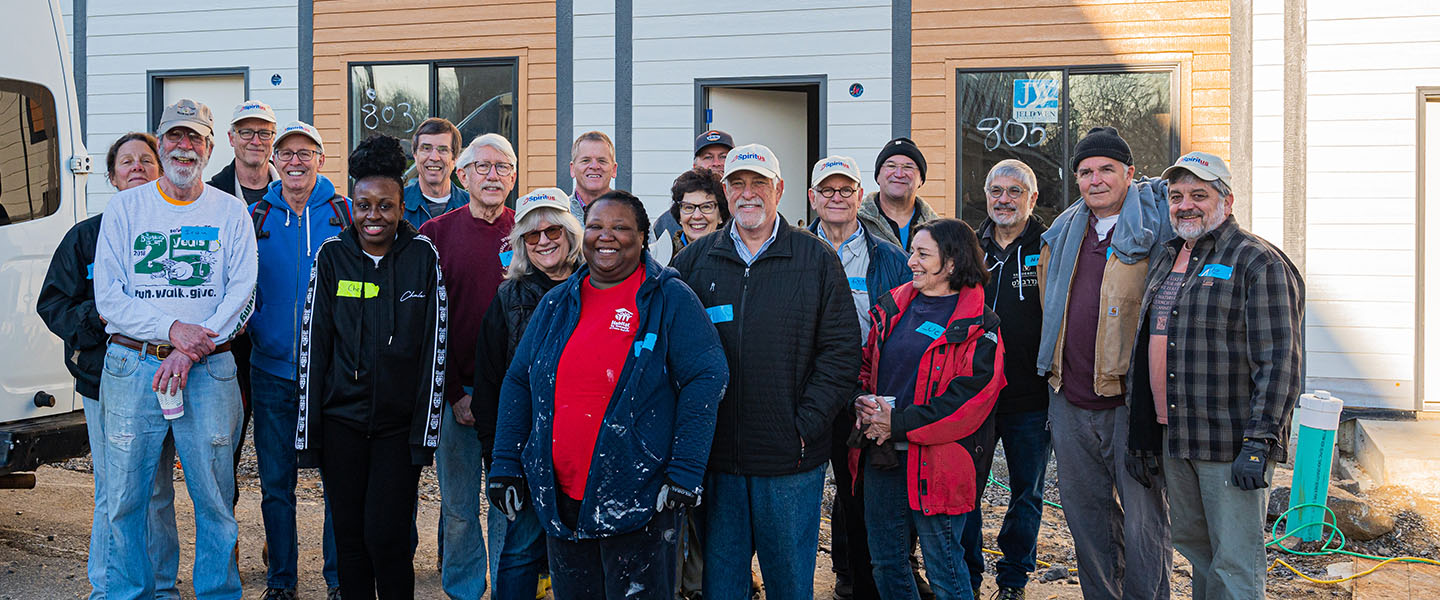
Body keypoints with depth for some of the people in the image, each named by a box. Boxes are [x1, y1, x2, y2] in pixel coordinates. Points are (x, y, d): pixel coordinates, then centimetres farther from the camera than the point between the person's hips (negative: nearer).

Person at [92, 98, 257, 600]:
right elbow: (107, 296, 1)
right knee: (126, 497, 4)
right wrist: (172, 328, -13)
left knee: (215, 497, 2)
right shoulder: (125, 207, 7)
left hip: (209, 369, 0)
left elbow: (241, 294, -1)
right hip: (132, 365, 1)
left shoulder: (230, 211, 7)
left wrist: (191, 351, -13)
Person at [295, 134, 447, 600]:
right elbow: (312, 344, 3)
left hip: (400, 422, -2)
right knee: (349, 536, 8)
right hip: (341, 419, 2)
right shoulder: (332, 256, 2)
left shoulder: (422, 257, -1)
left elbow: (434, 347, -1)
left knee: (388, 537, -6)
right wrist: (309, 430, 0)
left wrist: (425, 429, -5)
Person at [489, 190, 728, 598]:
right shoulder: (557, 303, 11)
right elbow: (518, 382, 15)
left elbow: (705, 379, -10)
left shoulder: (671, 300, -4)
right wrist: (506, 465, 7)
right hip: (561, 500, 5)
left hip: (640, 500, -5)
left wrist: (685, 472, -16)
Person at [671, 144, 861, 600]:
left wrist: (806, 425, -10)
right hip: (714, 456, 2)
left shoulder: (818, 260, 1)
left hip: (790, 460, -2)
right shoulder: (695, 260, 7)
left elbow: (841, 352, -2)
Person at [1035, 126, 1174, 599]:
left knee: (1143, 523, -1)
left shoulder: (1152, 228, -6)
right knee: (1086, 518, 16)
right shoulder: (1062, 237, 13)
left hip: (1132, 402, -6)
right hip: (1071, 405, 6)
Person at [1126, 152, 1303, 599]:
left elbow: (1279, 362, -14)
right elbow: (1147, 352, 21)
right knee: (1192, 543, 18)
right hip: (1173, 439, 8)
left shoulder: (1258, 262, -8)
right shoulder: (1166, 260, 16)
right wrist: (1141, 435, 18)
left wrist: (1258, 443, -21)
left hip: (1231, 444, -8)